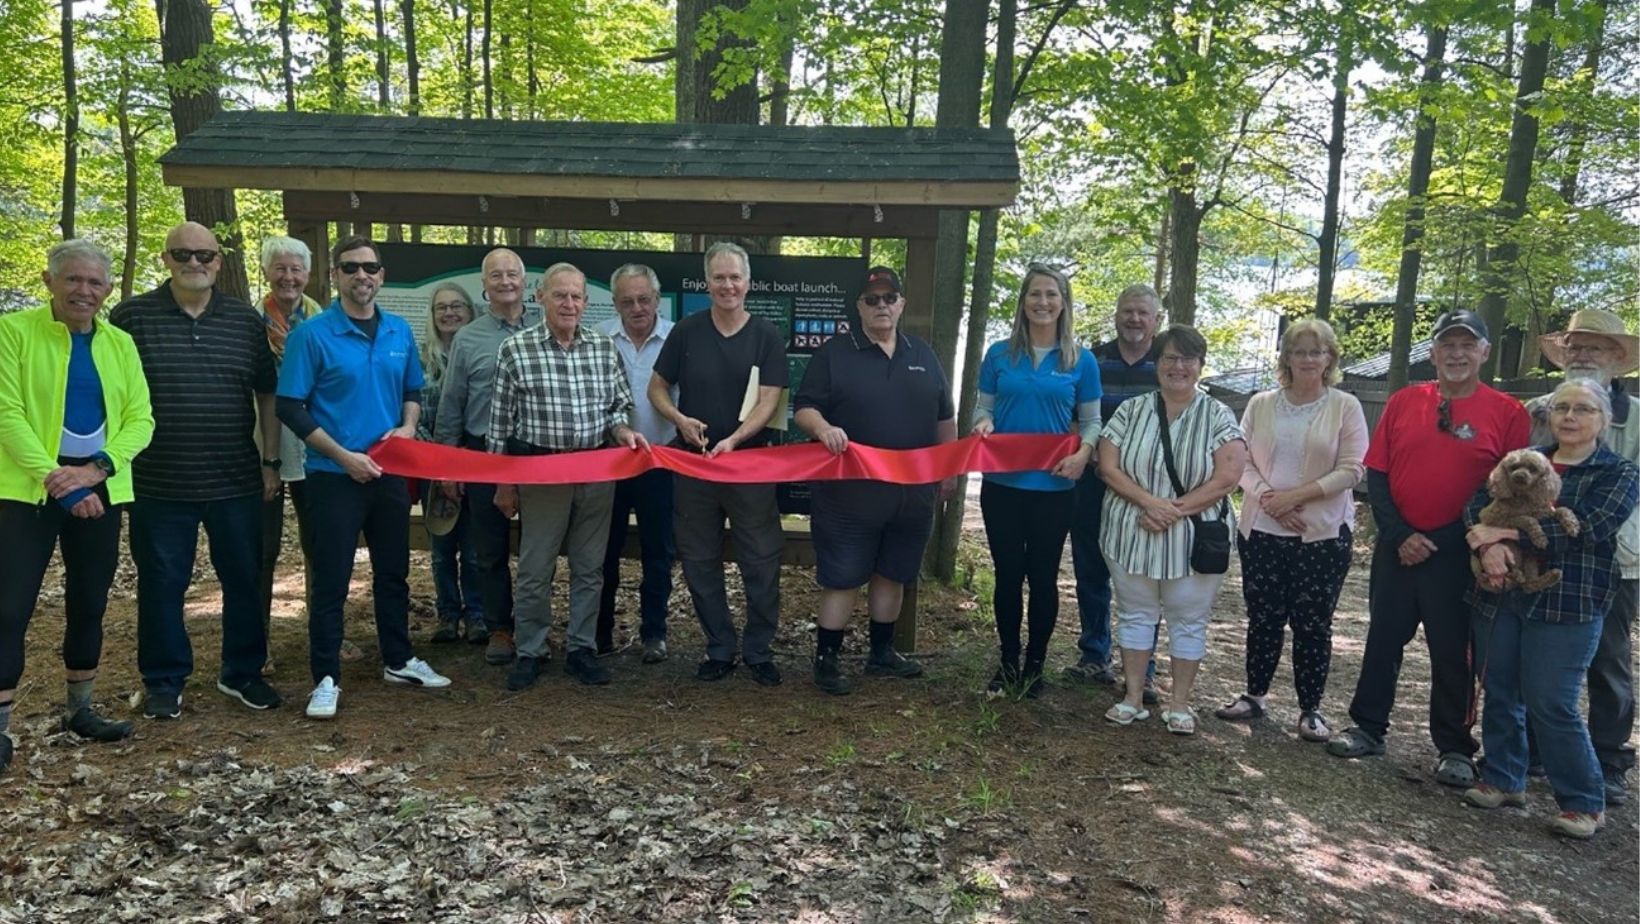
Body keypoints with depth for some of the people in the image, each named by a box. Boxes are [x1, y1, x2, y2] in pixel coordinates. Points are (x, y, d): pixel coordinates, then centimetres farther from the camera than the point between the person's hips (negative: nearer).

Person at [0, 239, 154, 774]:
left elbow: (140, 418, 2)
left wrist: (96, 469, -14)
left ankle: (80, 711, 26)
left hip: (100, 489, 4)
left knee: (89, 604, 12)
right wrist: (56, 480, -19)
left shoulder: (120, 343, 8)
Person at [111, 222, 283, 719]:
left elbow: (267, 393, 11)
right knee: (161, 584, 7)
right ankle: (163, 681, 22)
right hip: (158, 484, -2)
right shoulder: (131, 316, 0)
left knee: (245, 580, 9)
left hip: (237, 482, 2)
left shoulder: (245, 319, 6)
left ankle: (242, 673, 25)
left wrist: (270, 461, 7)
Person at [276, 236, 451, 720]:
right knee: (331, 579, 1)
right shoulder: (312, 334, -10)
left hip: (390, 472, 5)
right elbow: (291, 408, -11)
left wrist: (407, 427, -4)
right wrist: (344, 456, -16)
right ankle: (326, 677, 12)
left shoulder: (400, 332, 6)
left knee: (393, 570, 16)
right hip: (335, 475, -5)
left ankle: (399, 660, 30)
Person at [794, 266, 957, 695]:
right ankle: (826, 658, 11)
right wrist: (823, 428, -26)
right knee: (842, 579, -1)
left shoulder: (923, 355, 11)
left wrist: (951, 467, 14)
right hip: (850, 492, -5)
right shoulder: (834, 353, -3)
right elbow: (804, 408, -6)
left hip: (911, 492, 5)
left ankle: (882, 652, 29)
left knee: (892, 575, 15)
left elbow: (944, 418, 17)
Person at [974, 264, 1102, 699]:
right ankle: (1008, 662, 22)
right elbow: (983, 406, 9)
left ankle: (1035, 664, 22)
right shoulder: (999, 354, 3)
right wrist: (983, 423, -14)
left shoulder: (1081, 360, 1)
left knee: (1043, 577, 7)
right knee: (1007, 574, 8)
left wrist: (1083, 453, -15)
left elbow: (1092, 420, 5)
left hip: (1053, 487, -1)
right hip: (1002, 483, 1)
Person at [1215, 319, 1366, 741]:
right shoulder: (1261, 404, 6)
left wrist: (1296, 495, -16)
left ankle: (1311, 709, 15)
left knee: (1313, 624, 3)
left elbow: (1352, 470, -8)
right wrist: (1268, 499, -13)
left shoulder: (1345, 407, -2)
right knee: (1263, 618, 11)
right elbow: (1241, 461, 3)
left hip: (1322, 533, -2)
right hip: (1262, 530, 2)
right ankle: (1254, 695, 25)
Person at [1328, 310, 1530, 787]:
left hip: (1459, 553, -2)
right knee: (1383, 639, 12)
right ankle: (1367, 729, 25)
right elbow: (1376, 474, 2)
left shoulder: (1508, 412, -3)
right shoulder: (1403, 402, 3)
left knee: (1453, 652, 6)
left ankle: (1455, 750, 20)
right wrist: (1399, 535, -6)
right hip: (1397, 546, 3)